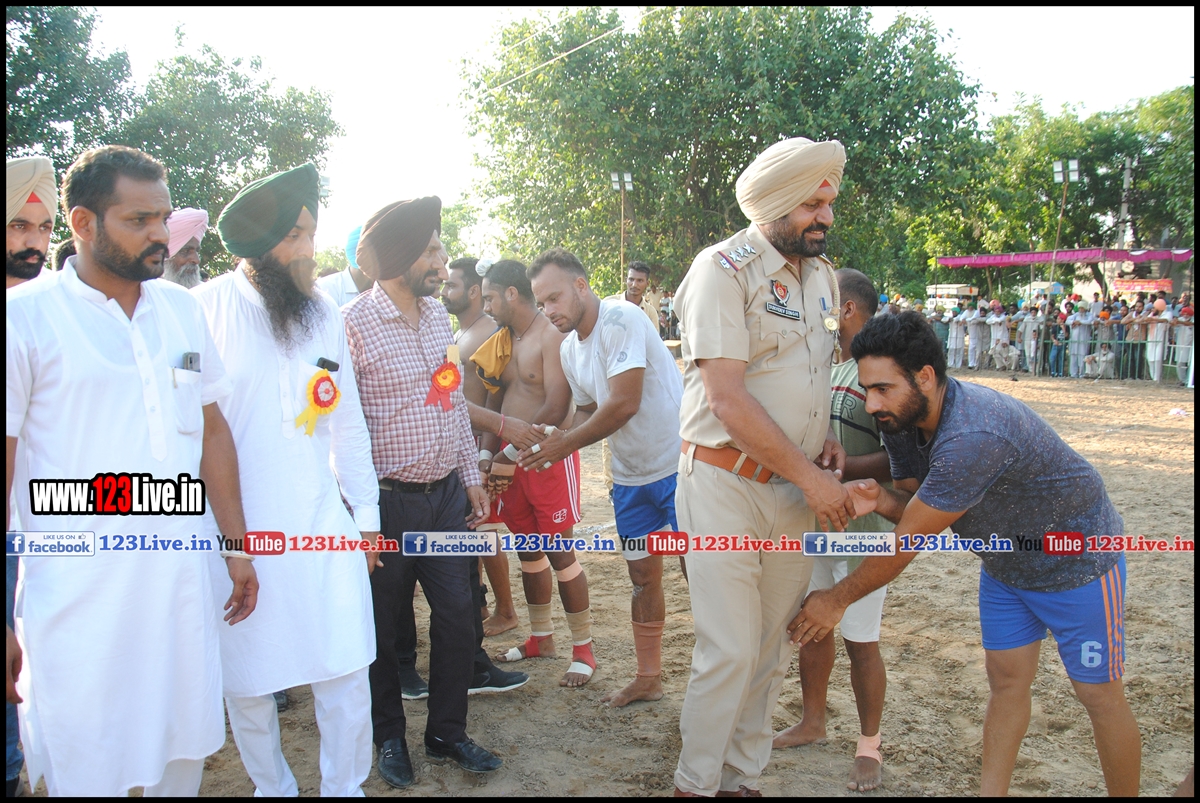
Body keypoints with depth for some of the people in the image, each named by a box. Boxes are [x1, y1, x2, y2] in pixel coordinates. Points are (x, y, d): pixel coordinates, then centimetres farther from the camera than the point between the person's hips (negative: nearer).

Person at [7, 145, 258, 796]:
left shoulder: (182, 309, 8)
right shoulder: (25, 316, -8)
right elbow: (6, 472, -8)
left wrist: (236, 545, 13)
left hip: (181, 586, 5)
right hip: (78, 603, -4)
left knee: (185, 758, 15)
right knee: (86, 776, 8)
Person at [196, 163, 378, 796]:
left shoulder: (324, 314, 8)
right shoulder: (205, 309, -6)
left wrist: (365, 512, 15)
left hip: (320, 526, 3)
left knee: (345, 672, 2)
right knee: (245, 678, 10)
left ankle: (344, 786, 24)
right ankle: (271, 785, 34)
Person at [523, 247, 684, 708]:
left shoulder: (620, 319, -19)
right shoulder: (569, 349, 7)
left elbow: (624, 404, -25)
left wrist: (565, 445, -17)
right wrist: (558, 440, -7)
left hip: (677, 465, -8)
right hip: (631, 476, 8)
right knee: (642, 575, 15)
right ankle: (648, 678, 28)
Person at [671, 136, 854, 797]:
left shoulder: (822, 274, 11)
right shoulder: (723, 269, -12)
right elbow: (727, 399, -19)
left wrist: (825, 438, 6)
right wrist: (811, 477, -16)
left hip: (796, 489, 7)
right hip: (727, 487, -6)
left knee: (770, 650, 13)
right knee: (729, 653, -4)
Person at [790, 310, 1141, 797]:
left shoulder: (973, 437, -39)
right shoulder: (901, 420, -11)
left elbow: (908, 542, -32)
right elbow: (914, 506, -2)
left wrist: (838, 599, -20)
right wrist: (879, 498, -27)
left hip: (1076, 560, -7)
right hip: (1004, 561, 8)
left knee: (1099, 695, 6)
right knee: (1005, 682, 12)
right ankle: (991, 790, 21)